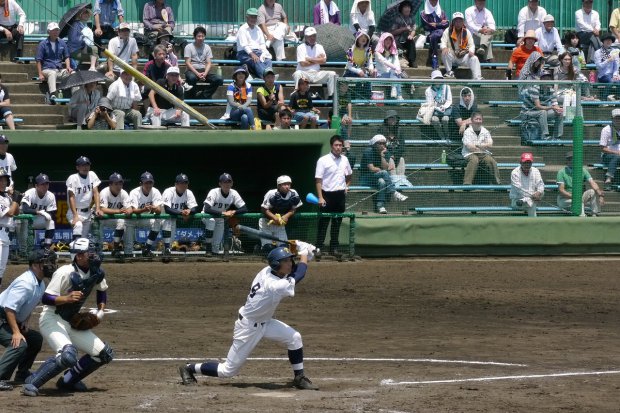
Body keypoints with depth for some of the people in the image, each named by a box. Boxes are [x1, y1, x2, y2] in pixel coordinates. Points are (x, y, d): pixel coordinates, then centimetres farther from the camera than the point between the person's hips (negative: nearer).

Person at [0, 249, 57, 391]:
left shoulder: (41, 284, 6)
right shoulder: (26, 283, -25)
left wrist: (25, 322, 4)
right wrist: (16, 332, -32)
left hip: (12, 320, 10)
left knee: (36, 338, 17)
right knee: (19, 344, -27)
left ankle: (22, 374, 25)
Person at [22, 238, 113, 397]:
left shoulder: (97, 272, 0)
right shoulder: (65, 273, -21)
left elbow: (102, 290, 22)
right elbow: (45, 298, -22)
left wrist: (100, 310, 7)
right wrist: (67, 298, -38)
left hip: (72, 322, 8)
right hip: (52, 319, -8)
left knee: (105, 354, 4)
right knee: (68, 356, -33)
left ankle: (67, 381, 16)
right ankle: (32, 382, -20)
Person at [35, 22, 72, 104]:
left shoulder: (62, 43, 16)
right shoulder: (43, 44, 3)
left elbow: (66, 57, 19)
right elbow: (38, 60, 0)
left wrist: (68, 67, -2)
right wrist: (40, 74, -10)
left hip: (60, 70, 4)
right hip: (47, 69, -4)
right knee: (52, 73, -40)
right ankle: (53, 95, -62)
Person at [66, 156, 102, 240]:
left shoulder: (92, 175, 0)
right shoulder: (73, 179, -15)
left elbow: (95, 193, -3)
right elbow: (71, 198, -21)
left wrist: (98, 209, -17)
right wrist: (75, 216, -31)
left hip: (87, 212, 6)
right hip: (75, 211, -6)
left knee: (84, 238, 7)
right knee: (78, 225, -33)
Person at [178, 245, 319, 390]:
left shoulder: (267, 271, -10)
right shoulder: (275, 286, -34)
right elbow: (299, 275, -25)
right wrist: (304, 254, -9)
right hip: (248, 328, -9)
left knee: (294, 338, -3)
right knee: (228, 370, 2)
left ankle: (299, 378, 12)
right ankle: (189, 369, 20)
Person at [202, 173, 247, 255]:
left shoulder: (234, 193, -16)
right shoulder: (214, 192, -28)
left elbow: (244, 209, -18)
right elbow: (207, 209, -41)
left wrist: (233, 212, -38)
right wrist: (223, 213, -49)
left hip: (220, 220, 4)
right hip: (207, 217, -4)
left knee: (218, 250, -4)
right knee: (211, 221, -41)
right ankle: (208, 249, -28)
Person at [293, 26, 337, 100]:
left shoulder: (319, 47, 14)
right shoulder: (301, 47, 1)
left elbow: (323, 61, -3)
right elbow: (303, 63, -12)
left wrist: (309, 59, -7)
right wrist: (317, 60, -2)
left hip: (317, 74, 4)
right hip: (304, 74, -4)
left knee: (332, 74, -15)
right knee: (297, 74, -37)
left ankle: (331, 96, -16)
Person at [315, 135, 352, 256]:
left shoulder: (344, 160, 8)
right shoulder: (323, 160, -9)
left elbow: (349, 175, 28)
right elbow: (318, 180, -11)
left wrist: (346, 186, 13)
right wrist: (320, 197, -18)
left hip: (340, 195, 5)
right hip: (327, 194, -5)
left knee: (337, 223, 10)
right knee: (323, 223, -3)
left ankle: (334, 248, 16)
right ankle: (319, 248, 0)